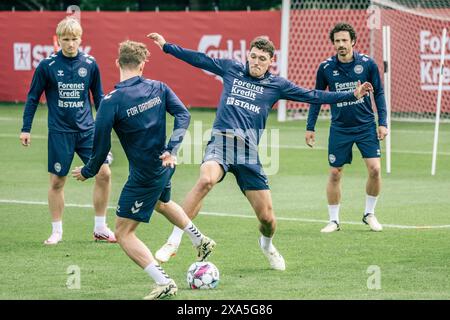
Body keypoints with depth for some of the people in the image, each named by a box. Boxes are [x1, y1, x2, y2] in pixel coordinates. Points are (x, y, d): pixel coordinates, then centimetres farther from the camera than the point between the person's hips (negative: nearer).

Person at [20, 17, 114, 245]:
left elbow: (98, 96, 13)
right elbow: (33, 98, 4)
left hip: (87, 130, 2)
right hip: (59, 133, -2)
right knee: (57, 181, 2)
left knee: (103, 173, -7)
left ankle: (100, 228, 7)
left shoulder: (90, 64, 1)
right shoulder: (47, 66, -5)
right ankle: (56, 231, 17)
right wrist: (26, 129, 2)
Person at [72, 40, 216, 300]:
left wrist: (88, 172, 0)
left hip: (144, 176, -7)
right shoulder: (158, 88, -4)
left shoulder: (111, 102, -20)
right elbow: (184, 116, -10)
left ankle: (164, 283, -11)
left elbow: (102, 145, -16)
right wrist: (172, 149, -13)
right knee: (162, 203, 39)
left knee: (123, 233, 1)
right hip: (165, 165, 7)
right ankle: (201, 242, 52)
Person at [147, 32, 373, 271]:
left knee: (267, 218, 0)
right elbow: (198, 59, 19)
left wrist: (352, 95, 11)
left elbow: (313, 96, 15)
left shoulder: (276, 85, 13)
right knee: (205, 180, -36)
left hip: (249, 153, 2)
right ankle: (174, 242, -32)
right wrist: (165, 46, 19)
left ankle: (267, 245, 38)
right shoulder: (231, 69, 14)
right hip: (221, 142, -2)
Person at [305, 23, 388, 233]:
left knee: (374, 169, -10)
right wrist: (310, 127, 5)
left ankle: (369, 214, 10)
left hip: (366, 126, 0)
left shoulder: (367, 64, -6)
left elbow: (378, 93, 3)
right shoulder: (326, 68, -4)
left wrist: (383, 123, -3)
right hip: (339, 128, 1)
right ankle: (334, 220, 14)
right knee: (335, 174, 0)